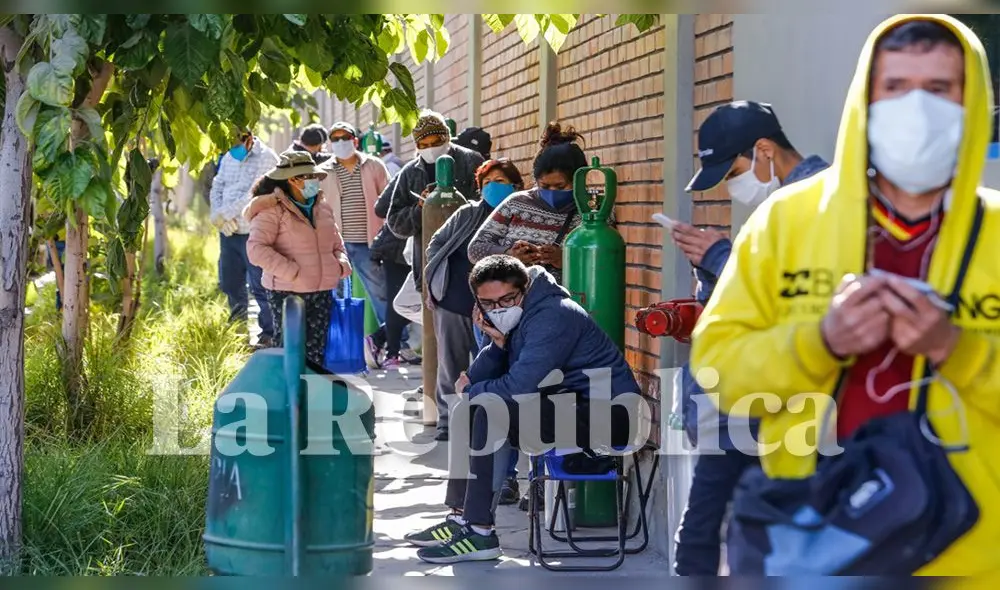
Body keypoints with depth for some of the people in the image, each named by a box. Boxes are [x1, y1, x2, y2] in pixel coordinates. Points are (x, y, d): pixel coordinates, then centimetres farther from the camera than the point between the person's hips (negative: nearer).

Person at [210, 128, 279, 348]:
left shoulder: (266, 158, -11)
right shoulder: (229, 157, 12)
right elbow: (217, 186, 10)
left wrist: (223, 213, -16)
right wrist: (219, 217, -9)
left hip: (253, 233, -7)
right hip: (228, 231, 7)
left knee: (260, 287, -4)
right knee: (230, 284, 15)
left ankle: (268, 335, 3)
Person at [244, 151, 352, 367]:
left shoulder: (322, 206, 15)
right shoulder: (273, 210, -8)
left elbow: (335, 241, 27)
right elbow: (256, 249, -17)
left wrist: (341, 263, 6)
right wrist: (292, 272, -20)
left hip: (322, 292, 6)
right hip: (287, 293, -6)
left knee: (316, 353, 7)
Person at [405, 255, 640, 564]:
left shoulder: (553, 317, -20)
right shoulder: (514, 318, 10)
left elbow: (518, 386, -25)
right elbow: (478, 379, 8)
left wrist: (469, 390, -7)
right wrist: (498, 343, -10)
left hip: (607, 414, -10)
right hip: (566, 405, 10)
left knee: (492, 410, -24)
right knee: (469, 410, 10)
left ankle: (480, 531, -20)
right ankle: (462, 516, 9)